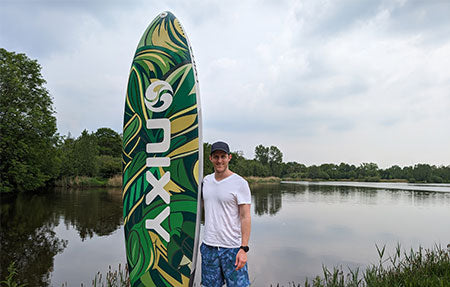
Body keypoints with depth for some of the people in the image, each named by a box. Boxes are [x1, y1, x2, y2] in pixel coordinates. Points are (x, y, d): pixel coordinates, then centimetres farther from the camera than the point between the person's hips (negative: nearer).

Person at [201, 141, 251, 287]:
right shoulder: (206, 180, 8)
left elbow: (245, 217, -11)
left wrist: (244, 248, -16)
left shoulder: (240, 183, -9)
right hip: (208, 246, 5)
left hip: (233, 247, -4)